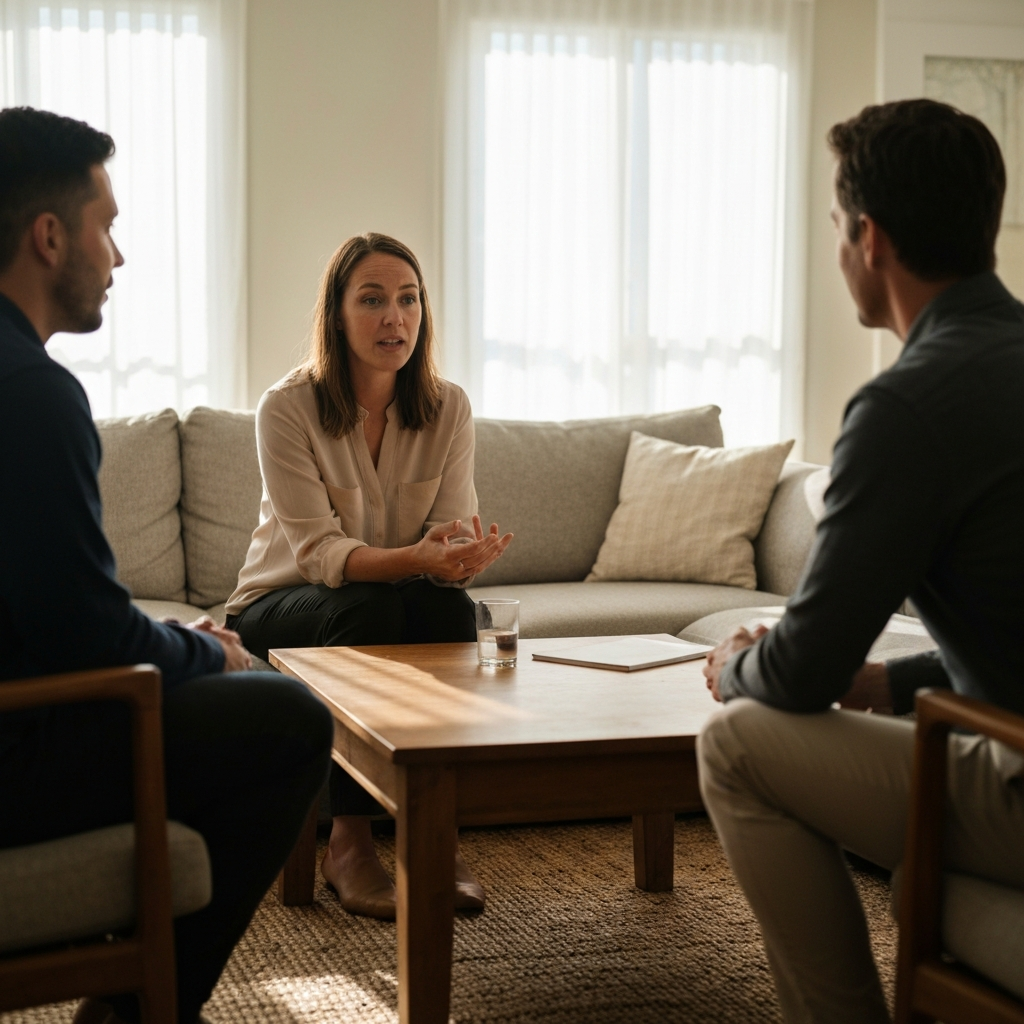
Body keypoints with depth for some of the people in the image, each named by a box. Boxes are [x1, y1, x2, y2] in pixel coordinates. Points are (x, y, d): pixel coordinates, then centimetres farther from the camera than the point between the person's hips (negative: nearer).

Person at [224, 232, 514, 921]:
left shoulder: (448, 408, -5)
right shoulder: (288, 408, -18)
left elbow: (455, 527, -10)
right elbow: (319, 552, -24)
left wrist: (464, 554, -37)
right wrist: (415, 558, -43)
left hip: (392, 604, 3)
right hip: (280, 607, -3)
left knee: (450, 605, -31)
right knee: (370, 607, -35)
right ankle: (348, 844, -29)